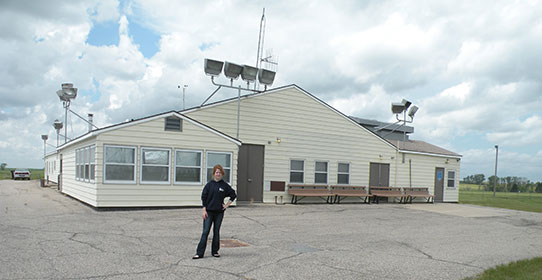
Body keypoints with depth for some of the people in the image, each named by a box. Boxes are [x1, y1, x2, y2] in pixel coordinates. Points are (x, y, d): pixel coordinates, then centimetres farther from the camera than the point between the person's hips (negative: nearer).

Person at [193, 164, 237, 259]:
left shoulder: (225, 185, 2)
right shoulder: (209, 184, -1)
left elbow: (233, 195, 12)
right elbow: (203, 197, 0)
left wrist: (227, 205, 4)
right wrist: (204, 210, -6)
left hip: (219, 212, 1)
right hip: (209, 212, -1)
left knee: (216, 232, 8)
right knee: (205, 232, -3)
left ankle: (215, 251, 20)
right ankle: (199, 253, -1)